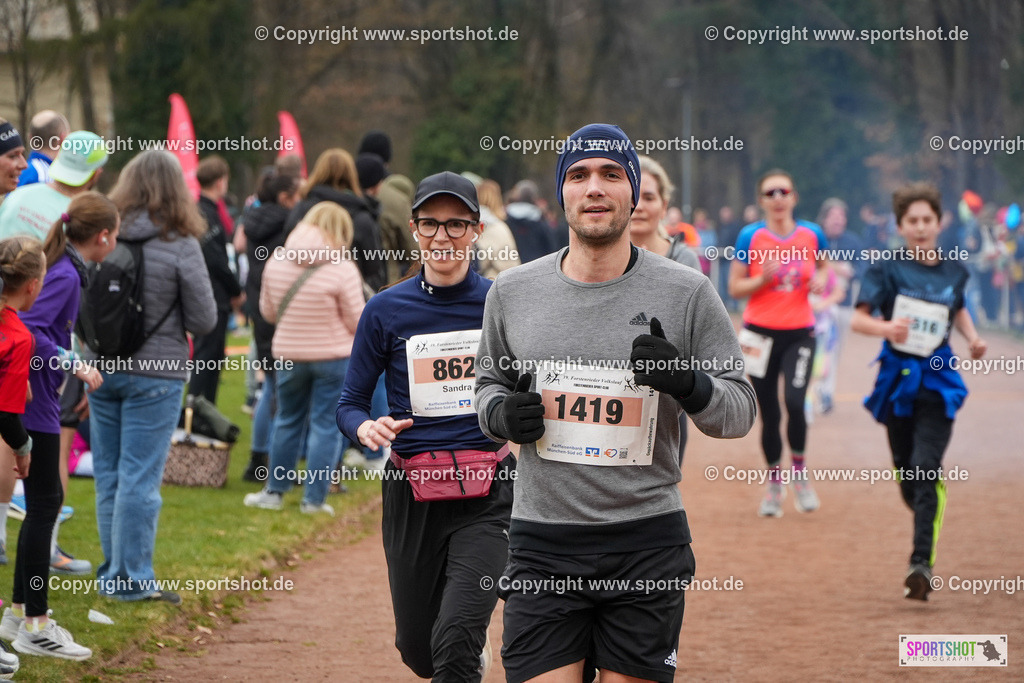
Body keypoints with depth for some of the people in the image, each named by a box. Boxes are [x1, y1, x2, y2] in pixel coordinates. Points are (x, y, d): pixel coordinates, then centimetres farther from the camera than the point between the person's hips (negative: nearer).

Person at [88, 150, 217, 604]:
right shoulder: (180, 246, -12)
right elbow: (204, 321, -7)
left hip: (101, 369, 4)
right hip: (155, 374, -4)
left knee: (108, 476, 13)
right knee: (140, 479, 1)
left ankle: (113, 572, 21)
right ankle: (131, 579, 3)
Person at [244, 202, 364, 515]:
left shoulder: (276, 263, -4)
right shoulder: (344, 269, -17)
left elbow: (267, 312, 7)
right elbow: (357, 321, -11)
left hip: (288, 355, 4)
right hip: (334, 357, -4)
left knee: (287, 421, 18)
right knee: (326, 425, 4)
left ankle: (274, 491, 23)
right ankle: (314, 498, 5)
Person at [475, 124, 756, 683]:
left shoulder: (687, 293, 0)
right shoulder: (512, 291, 6)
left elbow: (739, 411, 2)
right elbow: (489, 382, 20)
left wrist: (687, 384, -18)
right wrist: (500, 413, -2)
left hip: (648, 539, -1)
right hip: (543, 543, 1)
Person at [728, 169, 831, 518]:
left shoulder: (812, 234, 1)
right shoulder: (750, 236, -3)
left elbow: (824, 266, 18)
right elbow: (734, 287, -1)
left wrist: (820, 281, -4)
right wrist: (763, 279, -19)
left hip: (799, 332, 0)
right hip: (761, 332, 0)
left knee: (795, 402, -18)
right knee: (769, 413, 3)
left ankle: (800, 470, 7)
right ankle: (774, 483, 23)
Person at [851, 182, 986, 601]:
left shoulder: (953, 271, 6)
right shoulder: (888, 269, -3)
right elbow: (859, 318, -10)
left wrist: (973, 338, 7)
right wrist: (886, 327, -31)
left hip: (938, 381, 0)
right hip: (898, 377, 0)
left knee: (927, 470, -16)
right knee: (906, 474, 9)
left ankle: (922, 563, -20)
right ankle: (928, 530, 39)